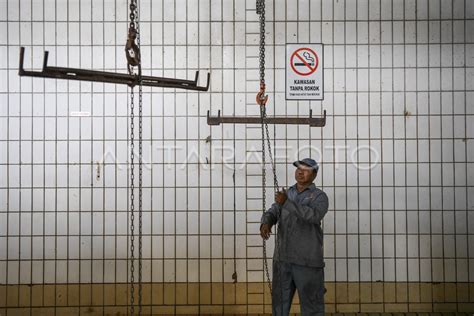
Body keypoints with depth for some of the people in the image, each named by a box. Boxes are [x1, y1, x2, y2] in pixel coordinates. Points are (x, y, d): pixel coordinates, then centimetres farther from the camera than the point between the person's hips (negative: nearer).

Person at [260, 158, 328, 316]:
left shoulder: (320, 197, -4)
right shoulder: (286, 194, 13)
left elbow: (314, 215, -23)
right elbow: (271, 214, 2)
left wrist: (286, 203, -28)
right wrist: (265, 224, -21)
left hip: (307, 261, -5)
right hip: (282, 258, 5)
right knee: (280, 302, 13)